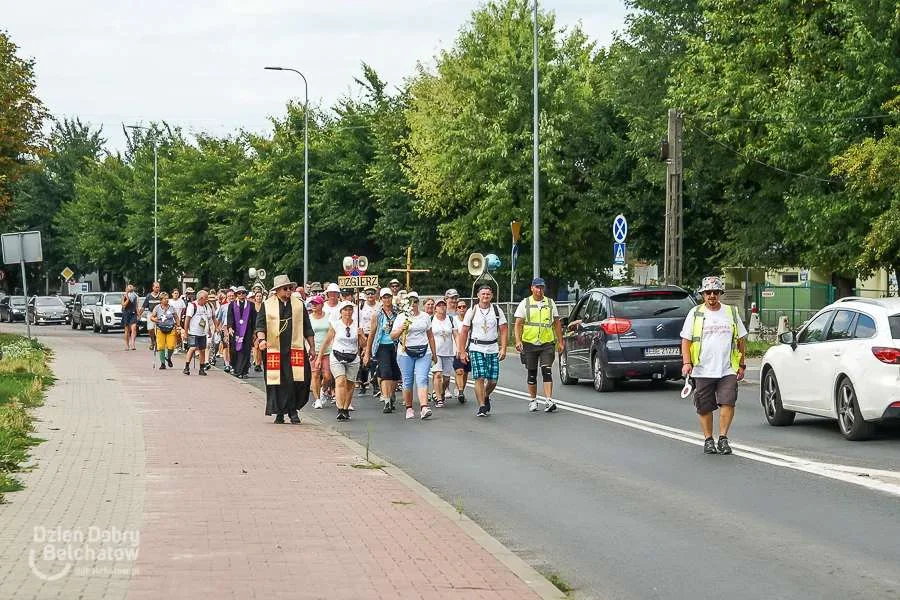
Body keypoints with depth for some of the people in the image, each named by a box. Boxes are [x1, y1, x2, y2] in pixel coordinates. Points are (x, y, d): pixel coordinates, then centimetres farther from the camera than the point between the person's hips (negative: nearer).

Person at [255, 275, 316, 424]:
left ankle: (293, 410, 5)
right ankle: (279, 413, 10)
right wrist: (262, 339, -16)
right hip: (274, 350, -1)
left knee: (297, 381, -10)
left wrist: (312, 347, 14)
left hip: (296, 350, 1)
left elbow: (307, 329, 16)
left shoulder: (299, 304, 13)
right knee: (277, 382, 0)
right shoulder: (267, 306, 7)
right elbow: (260, 325, 3)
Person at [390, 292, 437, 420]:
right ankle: (409, 408, 15)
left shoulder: (425, 317, 11)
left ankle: (424, 408, -23)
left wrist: (434, 353, 18)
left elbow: (430, 336, 18)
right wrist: (401, 328, -19)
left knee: (422, 380, -13)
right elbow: (392, 336, 0)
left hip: (423, 353, 0)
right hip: (405, 353, 0)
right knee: (407, 382, 3)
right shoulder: (401, 317, 4)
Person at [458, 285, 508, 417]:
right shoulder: (472, 311, 2)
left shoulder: (497, 310, 5)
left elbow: (504, 330, 5)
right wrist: (462, 351, 0)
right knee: (479, 378, -13)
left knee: (493, 380, 2)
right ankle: (482, 407, -9)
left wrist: (503, 348, -5)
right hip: (476, 348, -2)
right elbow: (464, 332, 5)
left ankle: (486, 397, 33)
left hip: (493, 349, 2)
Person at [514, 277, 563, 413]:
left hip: (547, 343, 0)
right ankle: (533, 400, 20)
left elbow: (557, 324, 14)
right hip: (529, 343, 0)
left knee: (547, 371, -11)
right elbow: (518, 324, 0)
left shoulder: (550, 303, 10)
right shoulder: (524, 304, 5)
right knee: (532, 373, 8)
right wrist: (518, 340, -13)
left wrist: (560, 341, 10)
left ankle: (549, 400, -17)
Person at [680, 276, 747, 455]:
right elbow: (686, 340, 3)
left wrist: (741, 365, 11)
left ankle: (723, 438, -4)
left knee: (728, 403, -14)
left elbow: (741, 340, 15)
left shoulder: (731, 312, 10)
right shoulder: (695, 313, 5)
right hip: (703, 371, 0)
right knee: (705, 408, 4)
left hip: (728, 370, 0)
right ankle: (708, 440, 17)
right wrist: (686, 362, -11)